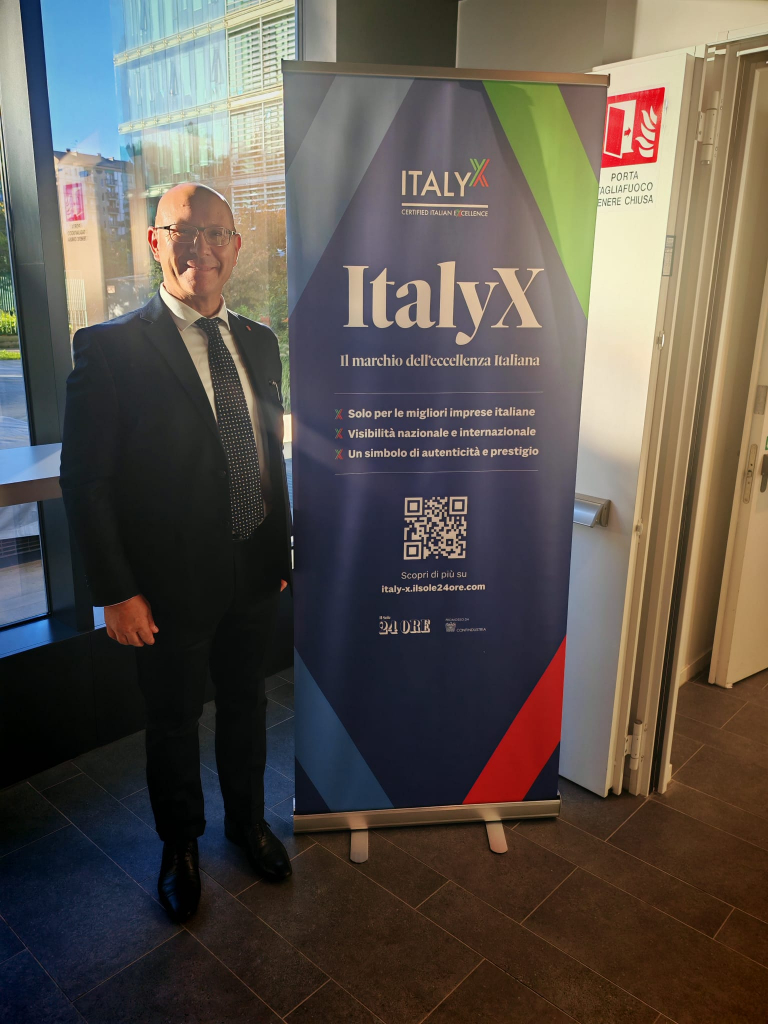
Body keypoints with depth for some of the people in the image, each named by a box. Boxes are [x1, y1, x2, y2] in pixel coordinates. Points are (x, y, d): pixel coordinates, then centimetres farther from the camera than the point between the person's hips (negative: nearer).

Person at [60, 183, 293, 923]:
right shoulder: (110, 347, -14)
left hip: (254, 579, 5)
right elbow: (84, 480, -13)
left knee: (245, 707, 22)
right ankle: (179, 843, 44)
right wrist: (116, 592, -14)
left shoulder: (259, 343, 4)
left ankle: (247, 820, 49)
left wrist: (280, 551, 10)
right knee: (173, 723, 17)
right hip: (169, 589, -4)